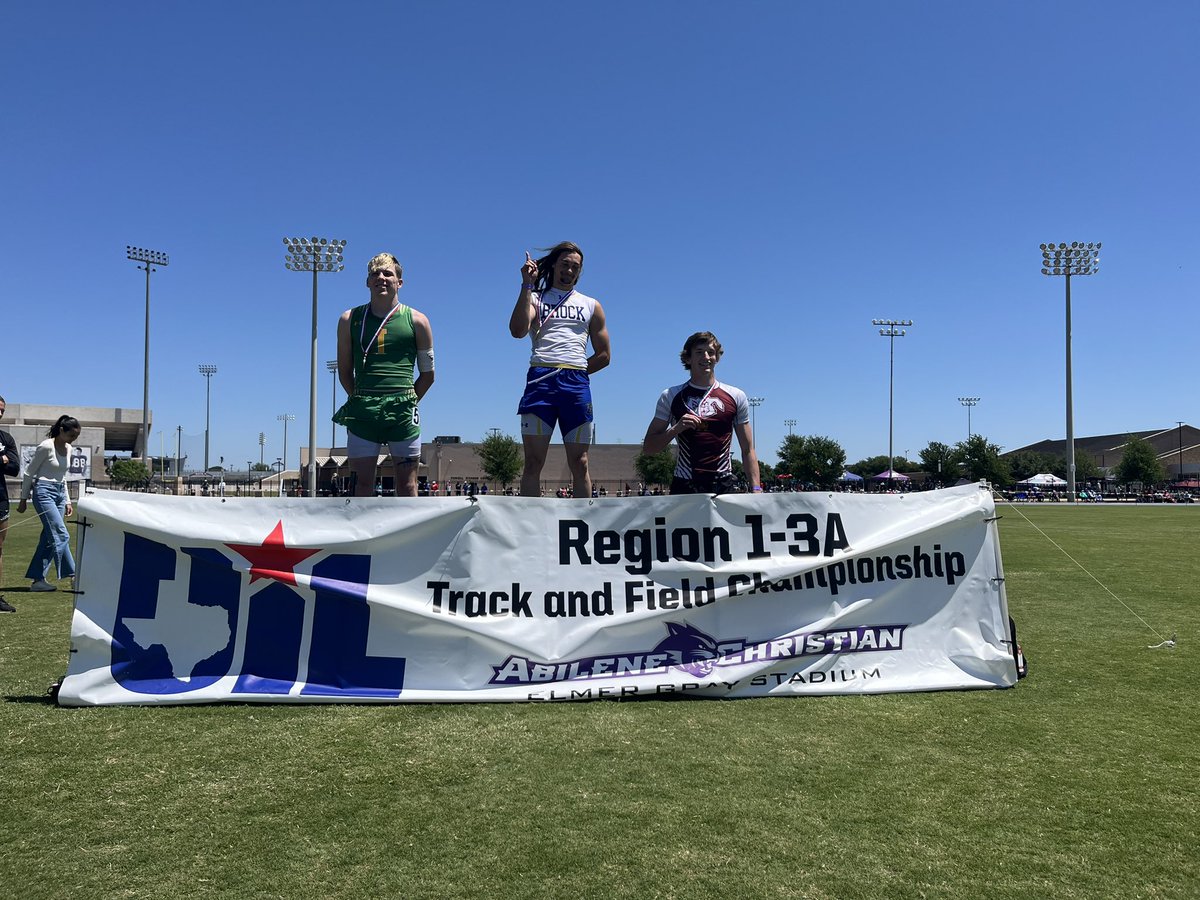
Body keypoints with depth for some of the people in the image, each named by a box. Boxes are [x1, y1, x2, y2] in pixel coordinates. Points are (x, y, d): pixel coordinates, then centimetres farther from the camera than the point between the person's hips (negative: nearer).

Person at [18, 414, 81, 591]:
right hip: (44, 492, -8)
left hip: (60, 494, 8)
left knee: (49, 538, 7)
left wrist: (67, 501, 17)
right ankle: (74, 577, -12)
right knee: (61, 535, -12)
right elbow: (29, 473, -6)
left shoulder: (68, 449, 11)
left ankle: (38, 579, 12)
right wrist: (24, 499, -3)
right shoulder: (46, 447, -11)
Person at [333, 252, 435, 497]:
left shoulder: (416, 321, 6)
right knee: (362, 484, 2)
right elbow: (344, 371, 16)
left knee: (407, 486, 2)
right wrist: (362, 401, 10)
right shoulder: (349, 320, 10)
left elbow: (428, 374, 11)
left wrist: (406, 402, 6)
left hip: (402, 414, -1)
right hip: (362, 414, 1)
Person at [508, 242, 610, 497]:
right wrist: (527, 285, -5)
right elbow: (517, 330, -5)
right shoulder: (534, 298, 17)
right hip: (540, 380, -2)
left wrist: (575, 371, 8)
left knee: (579, 464, 0)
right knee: (533, 462, -7)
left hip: (577, 385, 2)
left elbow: (604, 355, 20)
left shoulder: (591, 305, 22)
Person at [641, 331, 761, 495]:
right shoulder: (670, 396, 7)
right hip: (684, 486, -1)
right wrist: (676, 428, -11)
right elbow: (648, 447, 5)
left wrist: (756, 489, 0)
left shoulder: (736, 397, 11)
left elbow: (748, 450, 11)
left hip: (724, 486, 1)